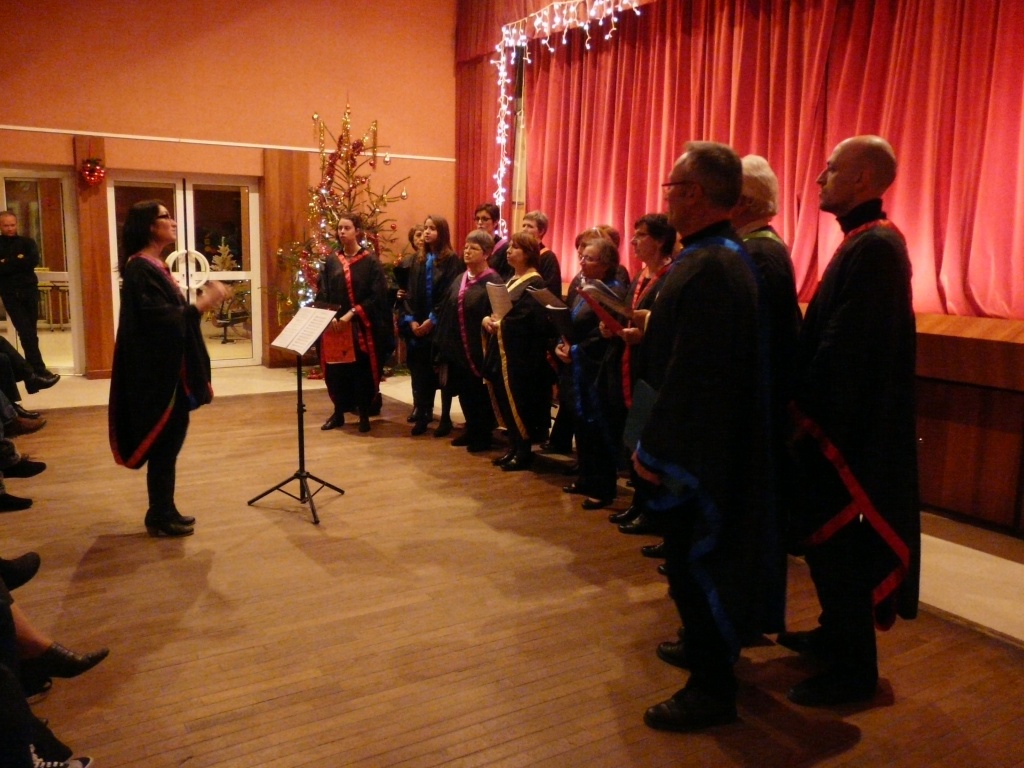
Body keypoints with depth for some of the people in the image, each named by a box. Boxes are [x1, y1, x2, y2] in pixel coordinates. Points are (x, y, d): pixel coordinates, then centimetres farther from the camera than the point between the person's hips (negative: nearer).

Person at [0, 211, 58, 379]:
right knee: (26, 332, -10)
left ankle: (32, 368, 13)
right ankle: (39, 370, -13)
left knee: (30, 332, 5)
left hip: (29, 291, 2)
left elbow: (34, 260, -9)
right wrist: (19, 262, -12)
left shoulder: (27, 242, 11)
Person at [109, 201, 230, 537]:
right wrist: (202, 304, -21)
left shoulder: (155, 266, 14)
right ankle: (160, 517, 11)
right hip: (157, 370, -10)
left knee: (169, 442, 14)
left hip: (168, 368, 10)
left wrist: (202, 302, 6)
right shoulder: (139, 268, -15)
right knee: (164, 444, -1)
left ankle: (164, 512, 24)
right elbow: (157, 318, -23)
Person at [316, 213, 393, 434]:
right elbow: (321, 295, 5)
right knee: (335, 370, 7)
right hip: (333, 326, 3)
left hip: (362, 328, -3)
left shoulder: (371, 262, -2)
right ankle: (338, 413, 22)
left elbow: (376, 297, -9)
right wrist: (330, 318, -12)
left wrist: (351, 314, -17)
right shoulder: (331, 261, 8)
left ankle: (364, 415, 15)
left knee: (362, 370, 2)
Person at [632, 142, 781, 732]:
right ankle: (711, 656, 40)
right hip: (718, 439, 11)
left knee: (693, 561, 3)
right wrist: (643, 335, 10)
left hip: (698, 445, -11)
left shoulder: (707, 268, -23)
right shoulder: (726, 254, 10)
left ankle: (712, 690, 19)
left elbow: (692, 372, -25)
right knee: (700, 557, 22)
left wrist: (654, 446, -19)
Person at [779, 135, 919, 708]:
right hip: (846, 416, 10)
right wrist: (808, 400, 11)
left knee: (833, 539, 1)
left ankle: (854, 669, 16)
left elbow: (846, 345, -24)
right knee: (824, 533, 20)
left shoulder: (874, 247, -20)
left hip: (846, 423, -10)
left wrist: (804, 404, -14)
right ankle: (839, 634, 37)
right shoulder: (868, 241, 12)